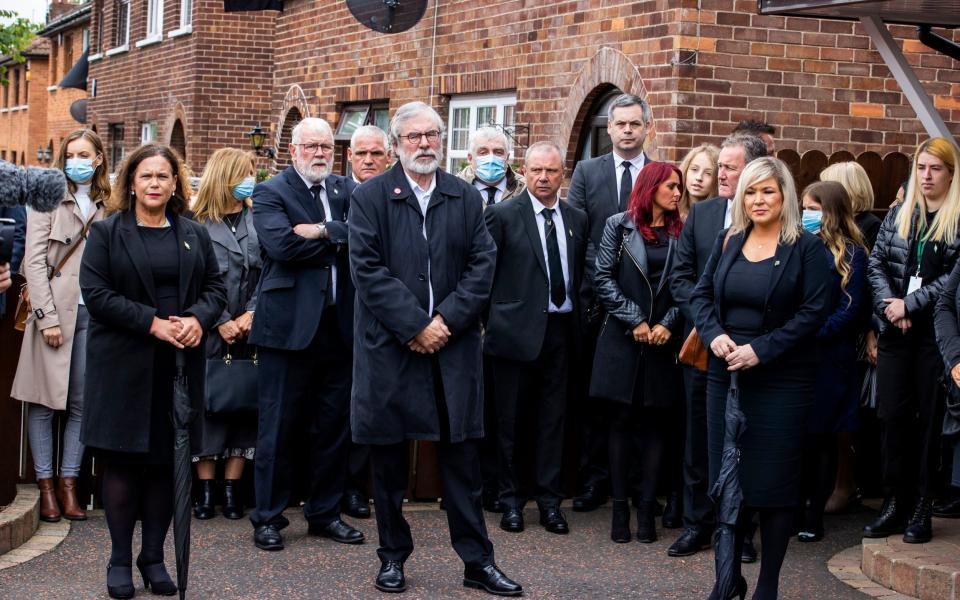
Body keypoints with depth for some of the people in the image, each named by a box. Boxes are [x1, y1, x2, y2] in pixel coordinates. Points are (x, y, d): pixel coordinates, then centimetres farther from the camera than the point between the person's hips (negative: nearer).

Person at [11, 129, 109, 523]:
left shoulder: (106, 207, 13)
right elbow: (34, 260, -3)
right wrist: (47, 317, -10)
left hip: (92, 313, 3)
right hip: (54, 309, -3)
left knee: (81, 403, 3)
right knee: (44, 401, -1)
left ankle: (69, 483, 8)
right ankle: (46, 486, 5)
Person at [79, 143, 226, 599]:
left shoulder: (194, 235, 13)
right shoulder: (107, 232, 1)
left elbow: (215, 288, 12)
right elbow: (95, 293, -8)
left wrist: (198, 318, -10)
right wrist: (152, 322, -16)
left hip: (180, 365, 3)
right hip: (124, 366, -3)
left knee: (168, 460, 5)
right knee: (122, 462, 0)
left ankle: (154, 557, 15)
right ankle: (120, 561, 10)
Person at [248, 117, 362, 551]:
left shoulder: (345, 190, 11)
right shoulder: (271, 193, -2)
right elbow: (281, 243, -19)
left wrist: (322, 232, -17)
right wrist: (339, 240, -10)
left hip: (337, 324, 5)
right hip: (289, 324, -5)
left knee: (333, 423, 11)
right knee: (279, 425, 2)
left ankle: (324, 512, 22)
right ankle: (268, 518, 12)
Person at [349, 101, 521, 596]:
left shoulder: (467, 198, 8)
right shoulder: (370, 197, 0)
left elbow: (482, 266, 2)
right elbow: (368, 270, -8)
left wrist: (446, 321, -11)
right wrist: (415, 327, -13)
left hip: (453, 346, 2)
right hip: (389, 346, -2)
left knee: (462, 456, 4)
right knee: (389, 457, 6)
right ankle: (393, 556, 19)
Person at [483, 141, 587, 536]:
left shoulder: (577, 219, 9)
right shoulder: (503, 215, -4)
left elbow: (582, 274, 13)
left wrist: (579, 319, 4)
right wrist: (489, 321, -5)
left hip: (561, 329, 3)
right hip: (517, 328, -3)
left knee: (553, 417, 7)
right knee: (512, 418, 5)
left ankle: (549, 499, 15)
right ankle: (511, 499, 16)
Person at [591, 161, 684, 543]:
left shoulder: (680, 233, 7)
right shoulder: (620, 226, 2)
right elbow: (604, 279, -3)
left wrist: (668, 323, -9)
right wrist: (635, 320, -9)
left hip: (664, 342, 2)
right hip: (623, 340, -2)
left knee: (656, 425, 3)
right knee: (622, 423, 3)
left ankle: (647, 508, 8)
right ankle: (620, 508, 8)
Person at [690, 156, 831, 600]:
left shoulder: (805, 248, -4)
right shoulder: (727, 243, 10)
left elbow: (814, 311, -10)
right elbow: (701, 295, 11)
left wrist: (761, 350, -17)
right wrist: (714, 335, -9)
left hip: (781, 380, -4)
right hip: (725, 374, 4)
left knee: (774, 483, 0)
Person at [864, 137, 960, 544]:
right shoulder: (898, 215, 11)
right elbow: (877, 263, 8)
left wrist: (910, 304, -13)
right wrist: (888, 305, -7)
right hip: (896, 333, 4)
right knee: (892, 416, 5)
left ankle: (921, 509, 9)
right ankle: (894, 504, 14)